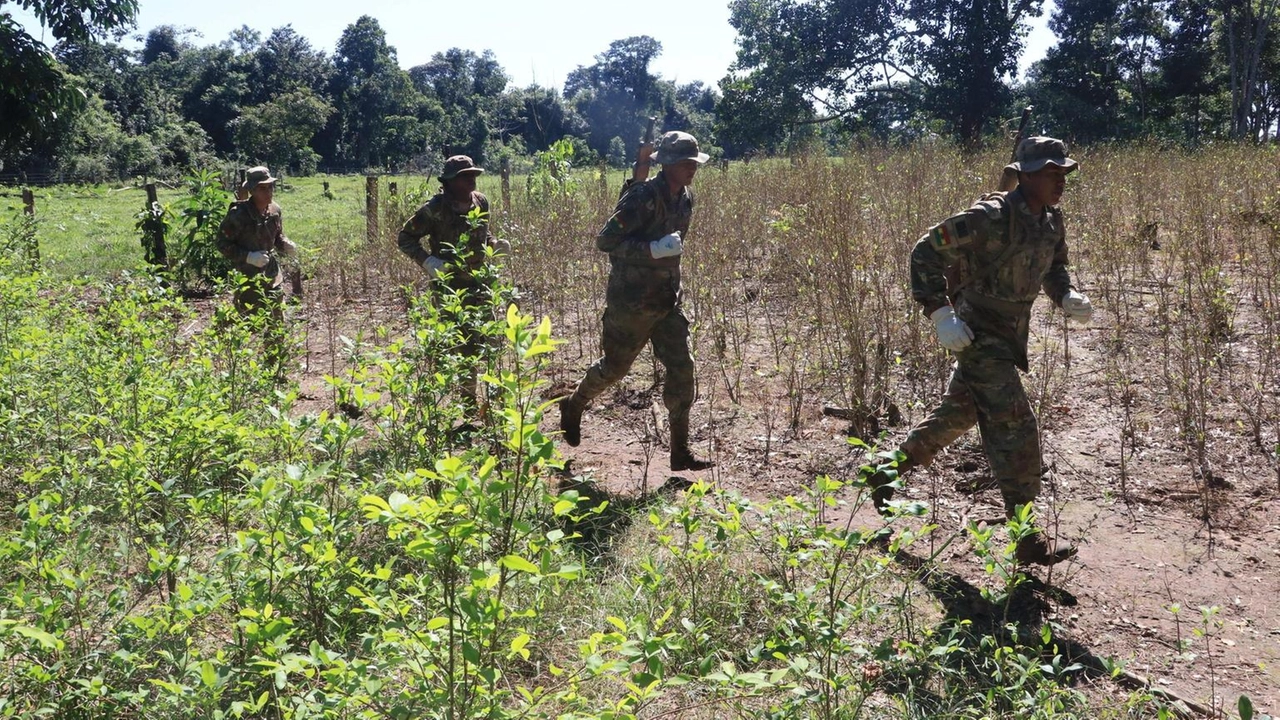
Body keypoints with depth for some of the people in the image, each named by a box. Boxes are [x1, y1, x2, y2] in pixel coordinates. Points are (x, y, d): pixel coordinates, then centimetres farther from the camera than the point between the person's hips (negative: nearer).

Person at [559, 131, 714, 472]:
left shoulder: (685, 198, 6)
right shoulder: (642, 197, -19)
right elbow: (605, 240, -21)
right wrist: (653, 250, -28)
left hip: (667, 299, 7)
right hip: (631, 301, -7)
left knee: (681, 369, -1)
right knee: (614, 367, 9)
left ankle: (680, 451, 5)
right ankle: (573, 407, 38)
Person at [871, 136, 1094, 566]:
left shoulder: (1052, 221, 3)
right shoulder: (992, 217, -22)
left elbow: (1053, 267, 21)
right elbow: (926, 251, -20)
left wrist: (1067, 296, -1)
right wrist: (939, 312, -24)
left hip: (1009, 334, 9)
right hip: (978, 333, -9)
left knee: (958, 414, 21)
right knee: (1013, 425, -12)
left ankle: (888, 471, 38)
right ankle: (1026, 538, -6)